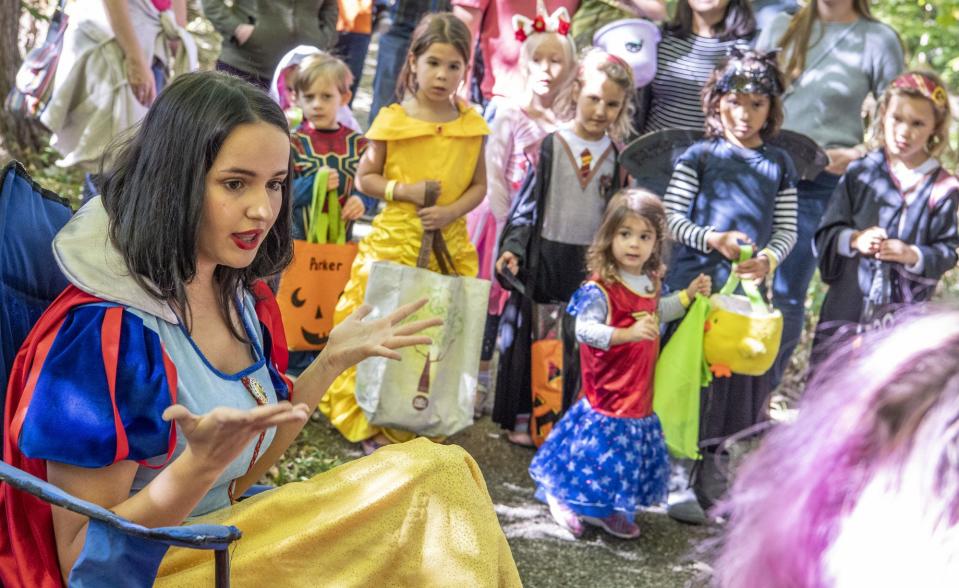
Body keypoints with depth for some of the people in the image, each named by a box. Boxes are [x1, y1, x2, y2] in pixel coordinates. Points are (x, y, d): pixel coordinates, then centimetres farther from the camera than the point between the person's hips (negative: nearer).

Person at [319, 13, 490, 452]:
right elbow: (364, 178, 0)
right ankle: (368, 422, 17)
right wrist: (404, 190, -16)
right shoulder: (393, 120, -5)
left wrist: (452, 210, -13)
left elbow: (479, 185, 6)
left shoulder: (472, 124, 2)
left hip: (450, 242, 3)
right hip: (394, 239, -3)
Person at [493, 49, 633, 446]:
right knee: (528, 335, 4)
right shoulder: (551, 145, -4)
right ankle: (520, 417, 15)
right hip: (545, 254, -2)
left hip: (590, 262, 2)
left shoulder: (616, 157, 4)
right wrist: (513, 248, -12)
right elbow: (527, 203, -3)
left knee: (573, 341, 7)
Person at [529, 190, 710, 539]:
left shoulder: (650, 283, 7)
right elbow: (584, 328, -27)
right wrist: (627, 334, -37)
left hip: (640, 394, 8)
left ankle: (609, 509, 33)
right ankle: (564, 500, 21)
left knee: (633, 450, 16)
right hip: (608, 395, -8)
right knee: (602, 445, 0)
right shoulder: (599, 288, -20)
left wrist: (688, 295, 20)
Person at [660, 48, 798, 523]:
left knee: (739, 376, 8)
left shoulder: (778, 164, 10)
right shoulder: (700, 156, 1)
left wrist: (768, 259, -11)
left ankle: (712, 475, 23)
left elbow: (787, 230, 9)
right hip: (695, 282, -3)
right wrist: (710, 239, -18)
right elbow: (670, 217, -3)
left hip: (749, 288, 3)